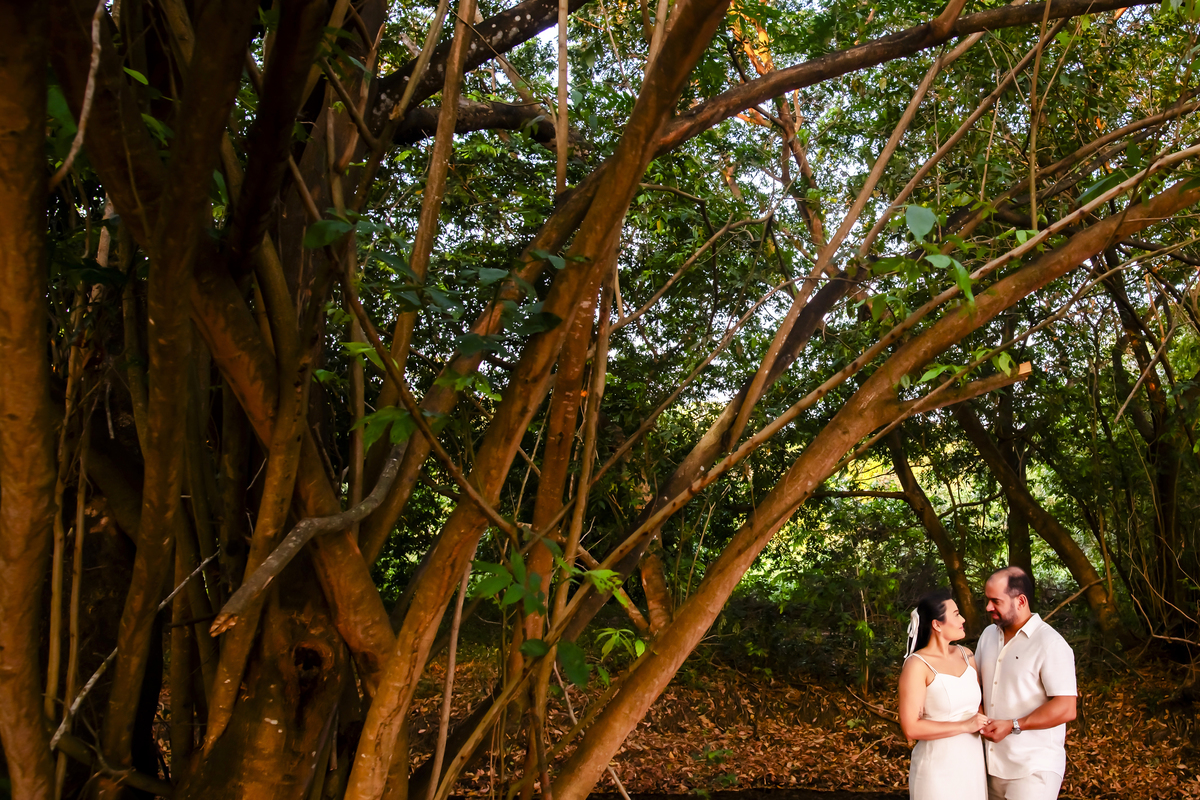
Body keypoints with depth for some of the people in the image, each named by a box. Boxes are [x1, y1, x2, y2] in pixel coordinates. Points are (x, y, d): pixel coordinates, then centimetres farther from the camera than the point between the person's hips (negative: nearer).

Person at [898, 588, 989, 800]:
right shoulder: (917, 665, -14)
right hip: (937, 769, -6)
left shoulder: (966, 655, 4)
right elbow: (911, 728, -18)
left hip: (972, 764, 6)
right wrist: (964, 726, -18)